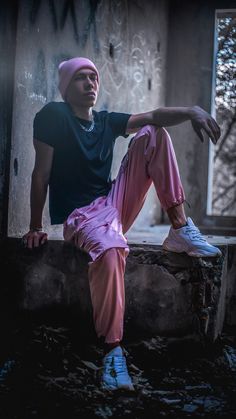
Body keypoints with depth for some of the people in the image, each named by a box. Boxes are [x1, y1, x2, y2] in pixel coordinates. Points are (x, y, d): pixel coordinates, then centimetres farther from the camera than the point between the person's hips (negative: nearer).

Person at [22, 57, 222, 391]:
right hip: (79, 216, -6)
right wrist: (35, 227, -12)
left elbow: (155, 116, -3)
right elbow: (42, 172, -9)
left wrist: (192, 111, -22)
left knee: (154, 134, -5)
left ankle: (179, 230, -14)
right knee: (110, 248, -43)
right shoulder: (53, 115, -5)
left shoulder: (107, 121, 11)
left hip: (114, 204, 7)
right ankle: (113, 350, -34)